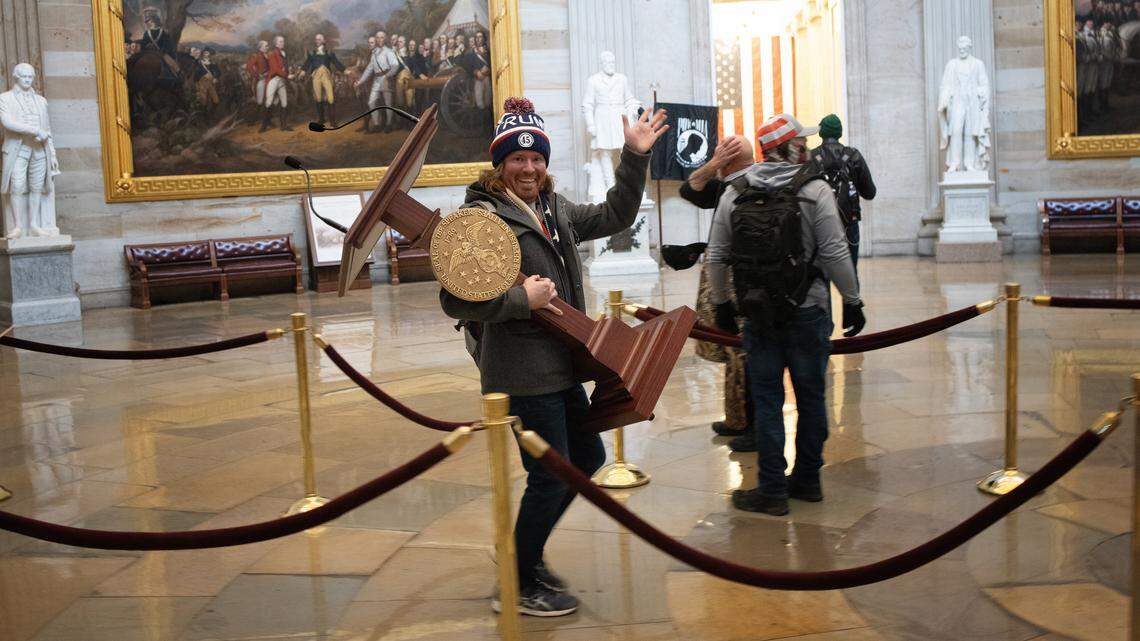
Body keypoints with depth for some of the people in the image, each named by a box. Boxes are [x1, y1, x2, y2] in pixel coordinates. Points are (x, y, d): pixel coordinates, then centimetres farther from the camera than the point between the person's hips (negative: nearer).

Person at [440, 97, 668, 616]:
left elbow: (614, 217, 21)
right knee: (551, 477, -1)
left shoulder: (555, 210, 11)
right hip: (522, 374, -9)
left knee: (588, 458, 20)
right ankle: (516, 587, 19)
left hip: (560, 367, 9)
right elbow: (455, 300, -21)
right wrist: (523, 299, -22)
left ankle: (528, 553, 35)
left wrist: (635, 157, 13)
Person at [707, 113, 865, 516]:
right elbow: (835, 254, -9)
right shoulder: (815, 190, -6)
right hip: (808, 313, -2)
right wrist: (852, 301, 1)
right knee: (810, 396, 12)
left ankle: (772, 491, 9)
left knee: (767, 400, 6)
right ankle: (807, 481, 22)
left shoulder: (734, 192, 3)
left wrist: (720, 303, 17)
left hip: (758, 314, 2)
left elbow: (717, 256, 6)